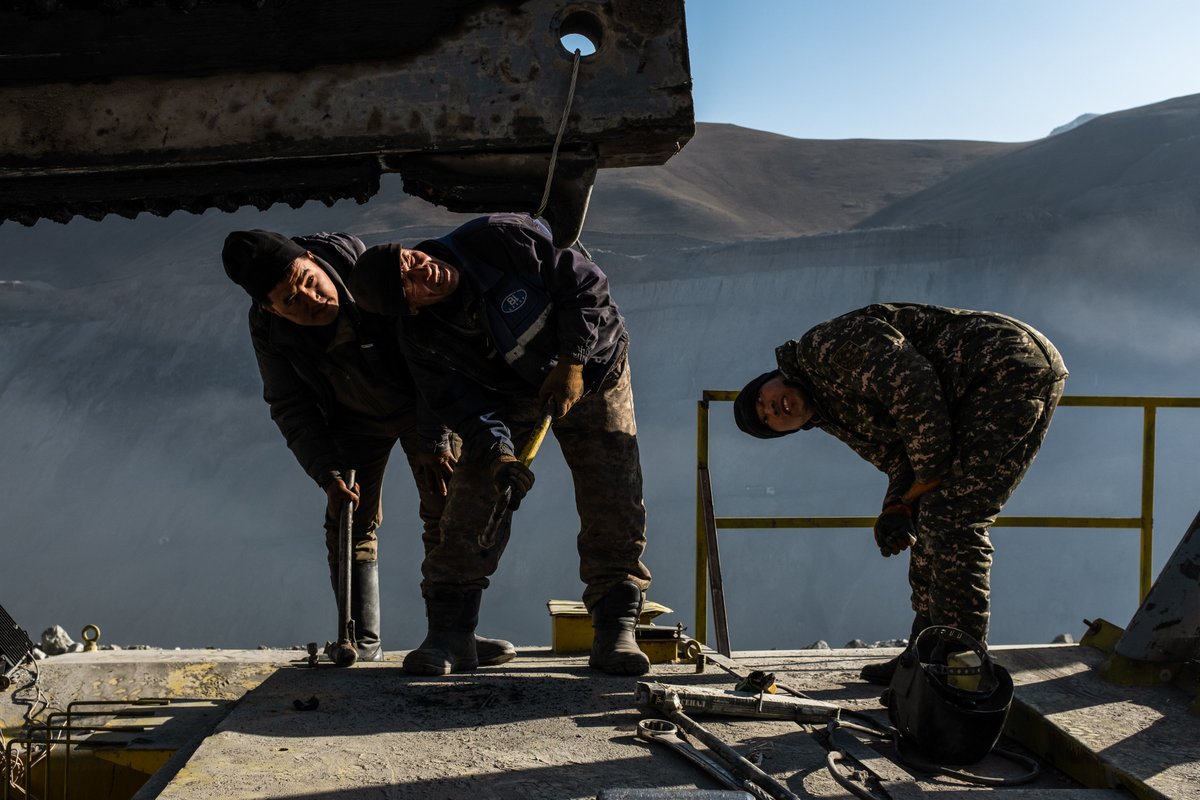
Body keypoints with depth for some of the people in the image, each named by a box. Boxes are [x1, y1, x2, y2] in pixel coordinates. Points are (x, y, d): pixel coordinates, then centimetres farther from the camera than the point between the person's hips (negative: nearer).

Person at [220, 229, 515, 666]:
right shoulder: (267, 328, -22)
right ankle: (363, 640, 5)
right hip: (355, 418, 3)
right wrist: (329, 475, -23)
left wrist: (433, 439, -27)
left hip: (422, 400, -2)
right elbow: (292, 409, -12)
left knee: (448, 513, -8)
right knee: (350, 521, -4)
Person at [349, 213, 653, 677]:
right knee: (472, 506, -11)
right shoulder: (419, 338, -20)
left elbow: (586, 283, -21)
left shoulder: (500, 239, -28)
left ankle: (615, 630, -1)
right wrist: (497, 453, -37)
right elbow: (464, 407, -18)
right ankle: (449, 634, 0)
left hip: (589, 373, -1)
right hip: (506, 400, 2)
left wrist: (571, 363, -25)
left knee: (614, 506, -9)